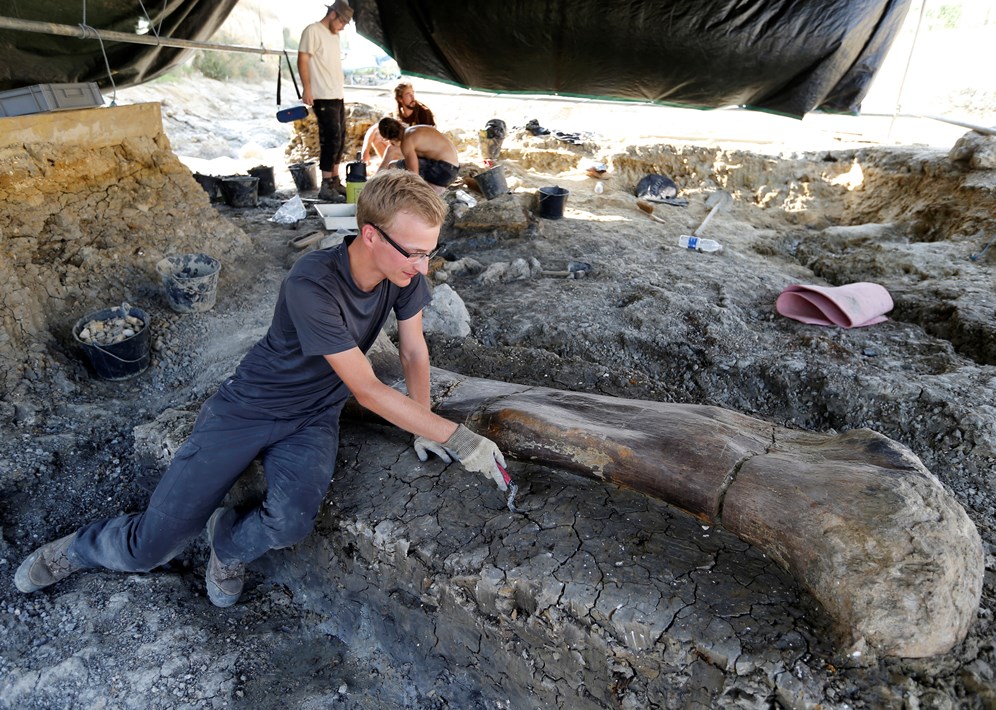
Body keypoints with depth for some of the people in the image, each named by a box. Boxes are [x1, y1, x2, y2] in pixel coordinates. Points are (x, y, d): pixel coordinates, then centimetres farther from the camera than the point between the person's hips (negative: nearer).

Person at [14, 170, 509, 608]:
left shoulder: (407, 270, -12)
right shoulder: (313, 285, -30)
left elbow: (413, 349, 3)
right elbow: (366, 391, -27)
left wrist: (423, 426, 1)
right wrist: (454, 437, -25)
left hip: (313, 419, 4)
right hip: (248, 407, -4)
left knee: (290, 524, -25)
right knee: (151, 546, -2)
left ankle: (229, 544, 12)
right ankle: (85, 547, 35)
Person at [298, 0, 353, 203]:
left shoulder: (333, 35, 18)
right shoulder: (313, 31, -7)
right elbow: (303, 60, -13)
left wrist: (340, 88, 16)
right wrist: (307, 89, -20)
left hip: (338, 96, 9)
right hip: (324, 97, -9)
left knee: (339, 140, 12)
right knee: (331, 140, -12)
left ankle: (335, 181, 21)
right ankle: (326, 187, -8)